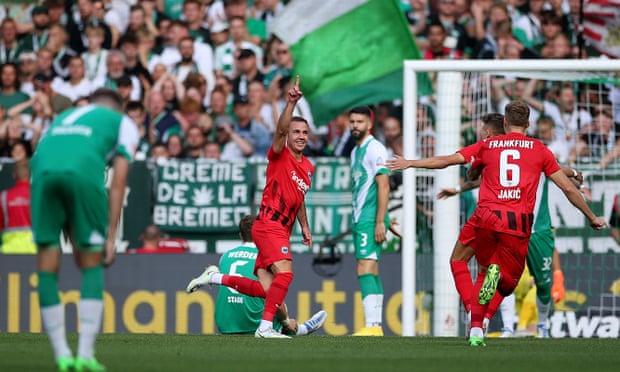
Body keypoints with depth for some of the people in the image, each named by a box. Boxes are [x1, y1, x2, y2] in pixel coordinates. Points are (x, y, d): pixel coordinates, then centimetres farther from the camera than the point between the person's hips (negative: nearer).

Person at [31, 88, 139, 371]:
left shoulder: (62, 118, 40)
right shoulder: (123, 123, 28)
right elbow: (118, 183, 15)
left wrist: (73, 239, 34)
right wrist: (111, 236, 13)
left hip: (42, 170, 3)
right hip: (84, 172, -3)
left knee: (48, 269, 9)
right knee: (92, 265, 10)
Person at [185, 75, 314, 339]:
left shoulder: (307, 168, 18)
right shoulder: (279, 155, -4)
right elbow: (280, 130, -24)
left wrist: (305, 227, 28)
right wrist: (291, 103, -37)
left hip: (282, 231, 8)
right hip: (269, 225, -8)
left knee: (265, 288, 2)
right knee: (284, 273, -25)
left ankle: (214, 278, 19)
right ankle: (265, 327, -23)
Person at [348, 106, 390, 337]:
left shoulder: (375, 149, -10)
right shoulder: (356, 151, 19)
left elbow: (383, 186, -16)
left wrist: (380, 222, -21)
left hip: (370, 220, -10)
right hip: (360, 219, 10)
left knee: (365, 271, -16)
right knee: (372, 273, 9)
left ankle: (372, 326, -22)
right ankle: (376, 326, 9)